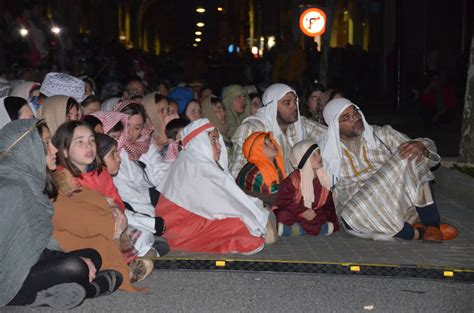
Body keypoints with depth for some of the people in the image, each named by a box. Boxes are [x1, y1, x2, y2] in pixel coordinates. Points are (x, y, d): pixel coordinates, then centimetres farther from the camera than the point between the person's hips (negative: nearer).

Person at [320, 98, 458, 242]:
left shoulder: (381, 134, 4)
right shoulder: (329, 155, 3)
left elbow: (428, 146, 1)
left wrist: (421, 145, -23)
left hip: (400, 199, 1)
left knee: (409, 157, -23)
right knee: (352, 216, -37)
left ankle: (432, 223, -21)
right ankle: (418, 233, -23)